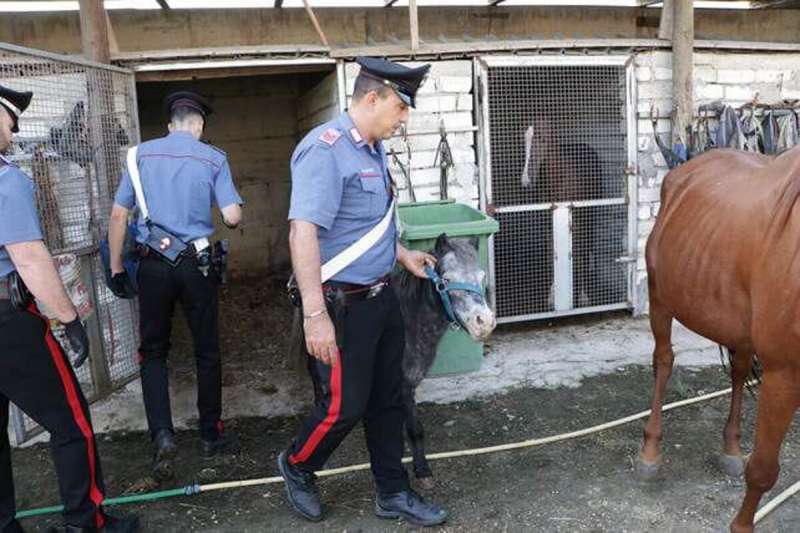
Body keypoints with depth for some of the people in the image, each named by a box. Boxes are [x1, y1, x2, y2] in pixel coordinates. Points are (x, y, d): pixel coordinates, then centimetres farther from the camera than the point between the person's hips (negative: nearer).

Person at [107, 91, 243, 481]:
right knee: (206, 352, 11)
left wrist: (116, 267, 9)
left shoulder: (142, 154, 3)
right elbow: (232, 217, -9)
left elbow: (118, 215, 2)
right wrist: (233, 215, 16)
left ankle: (162, 434, -2)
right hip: (197, 265, -1)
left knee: (153, 351, 13)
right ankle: (211, 435, 23)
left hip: (153, 265, 1)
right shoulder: (213, 158, -2)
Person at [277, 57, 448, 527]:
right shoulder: (325, 149, -19)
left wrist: (402, 254, 23)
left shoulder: (375, 148, 11)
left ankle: (393, 493, 32)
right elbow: (303, 231, -27)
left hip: (382, 297, 9)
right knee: (345, 406, 4)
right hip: (343, 305, -9)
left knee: (388, 399, 16)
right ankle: (297, 467, 33)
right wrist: (316, 315, -30)